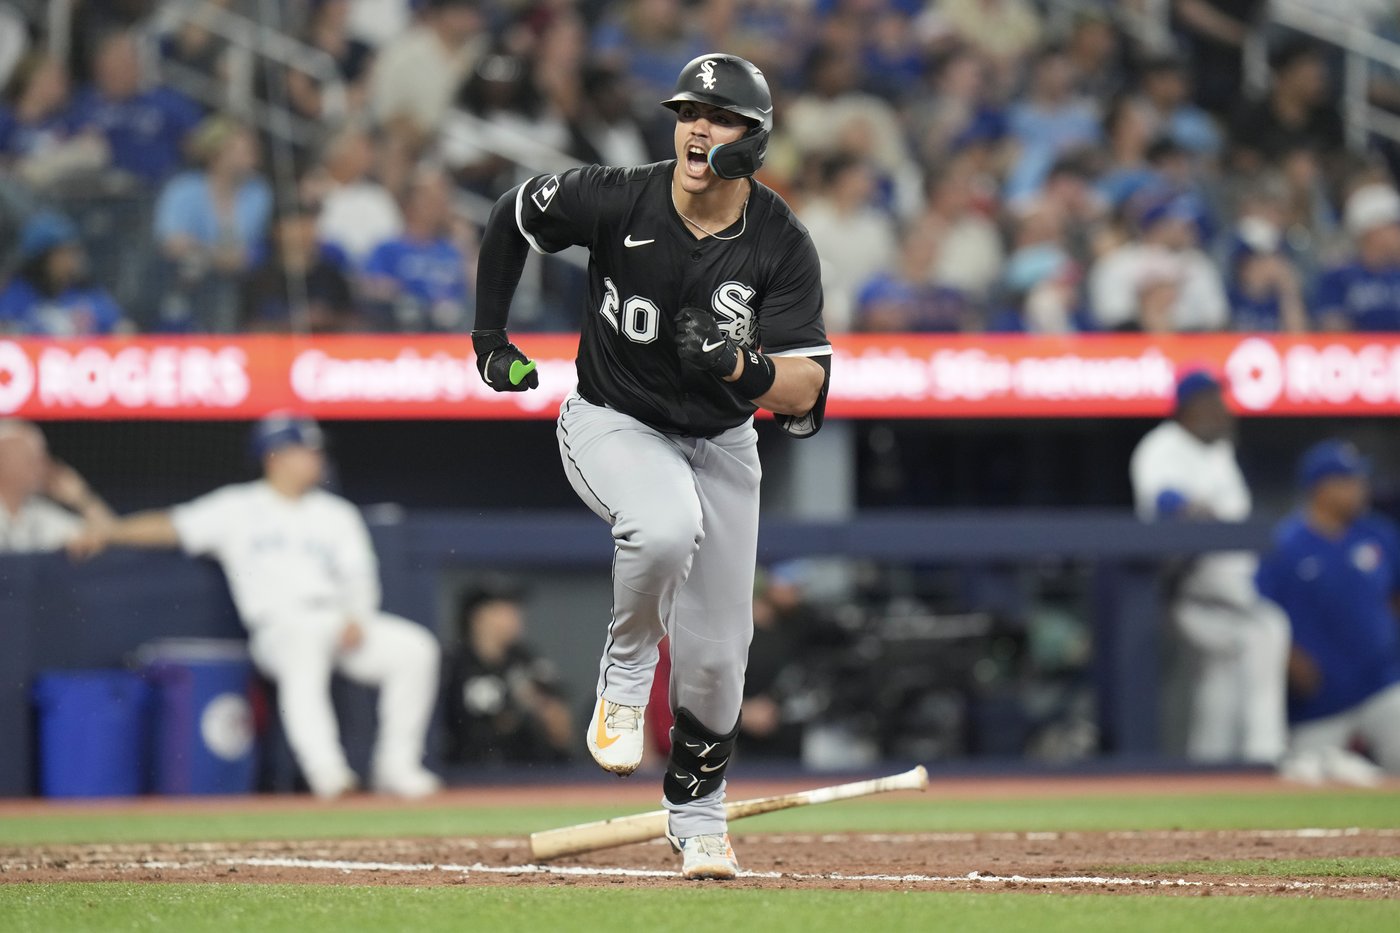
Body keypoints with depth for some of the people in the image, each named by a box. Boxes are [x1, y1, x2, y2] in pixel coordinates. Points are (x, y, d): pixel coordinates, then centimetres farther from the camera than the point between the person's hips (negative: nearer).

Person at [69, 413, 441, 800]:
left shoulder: (336, 514, 22)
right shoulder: (238, 509, 12)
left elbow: (358, 577, 15)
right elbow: (173, 526, 5)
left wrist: (356, 619, -7)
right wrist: (109, 531, -9)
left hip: (342, 621, 5)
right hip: (279, 624, -4)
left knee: (415, 647, -19)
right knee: (303, 649, -40)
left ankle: (395, 768, -12)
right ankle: (325, 771, -50)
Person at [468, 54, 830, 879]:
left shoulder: (782, 246, -18)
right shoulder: (615, 202, -20)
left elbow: (805, 391, -22)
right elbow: (514, 216, 0)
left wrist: (737, 366, -42)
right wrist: (491, 336, 3)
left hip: (720, 441, 2)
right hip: (612, 424, -2)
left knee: (715, 654, 3)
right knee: (666, 525, -37)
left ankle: (700, 816, 28)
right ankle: (625, 680, -10)